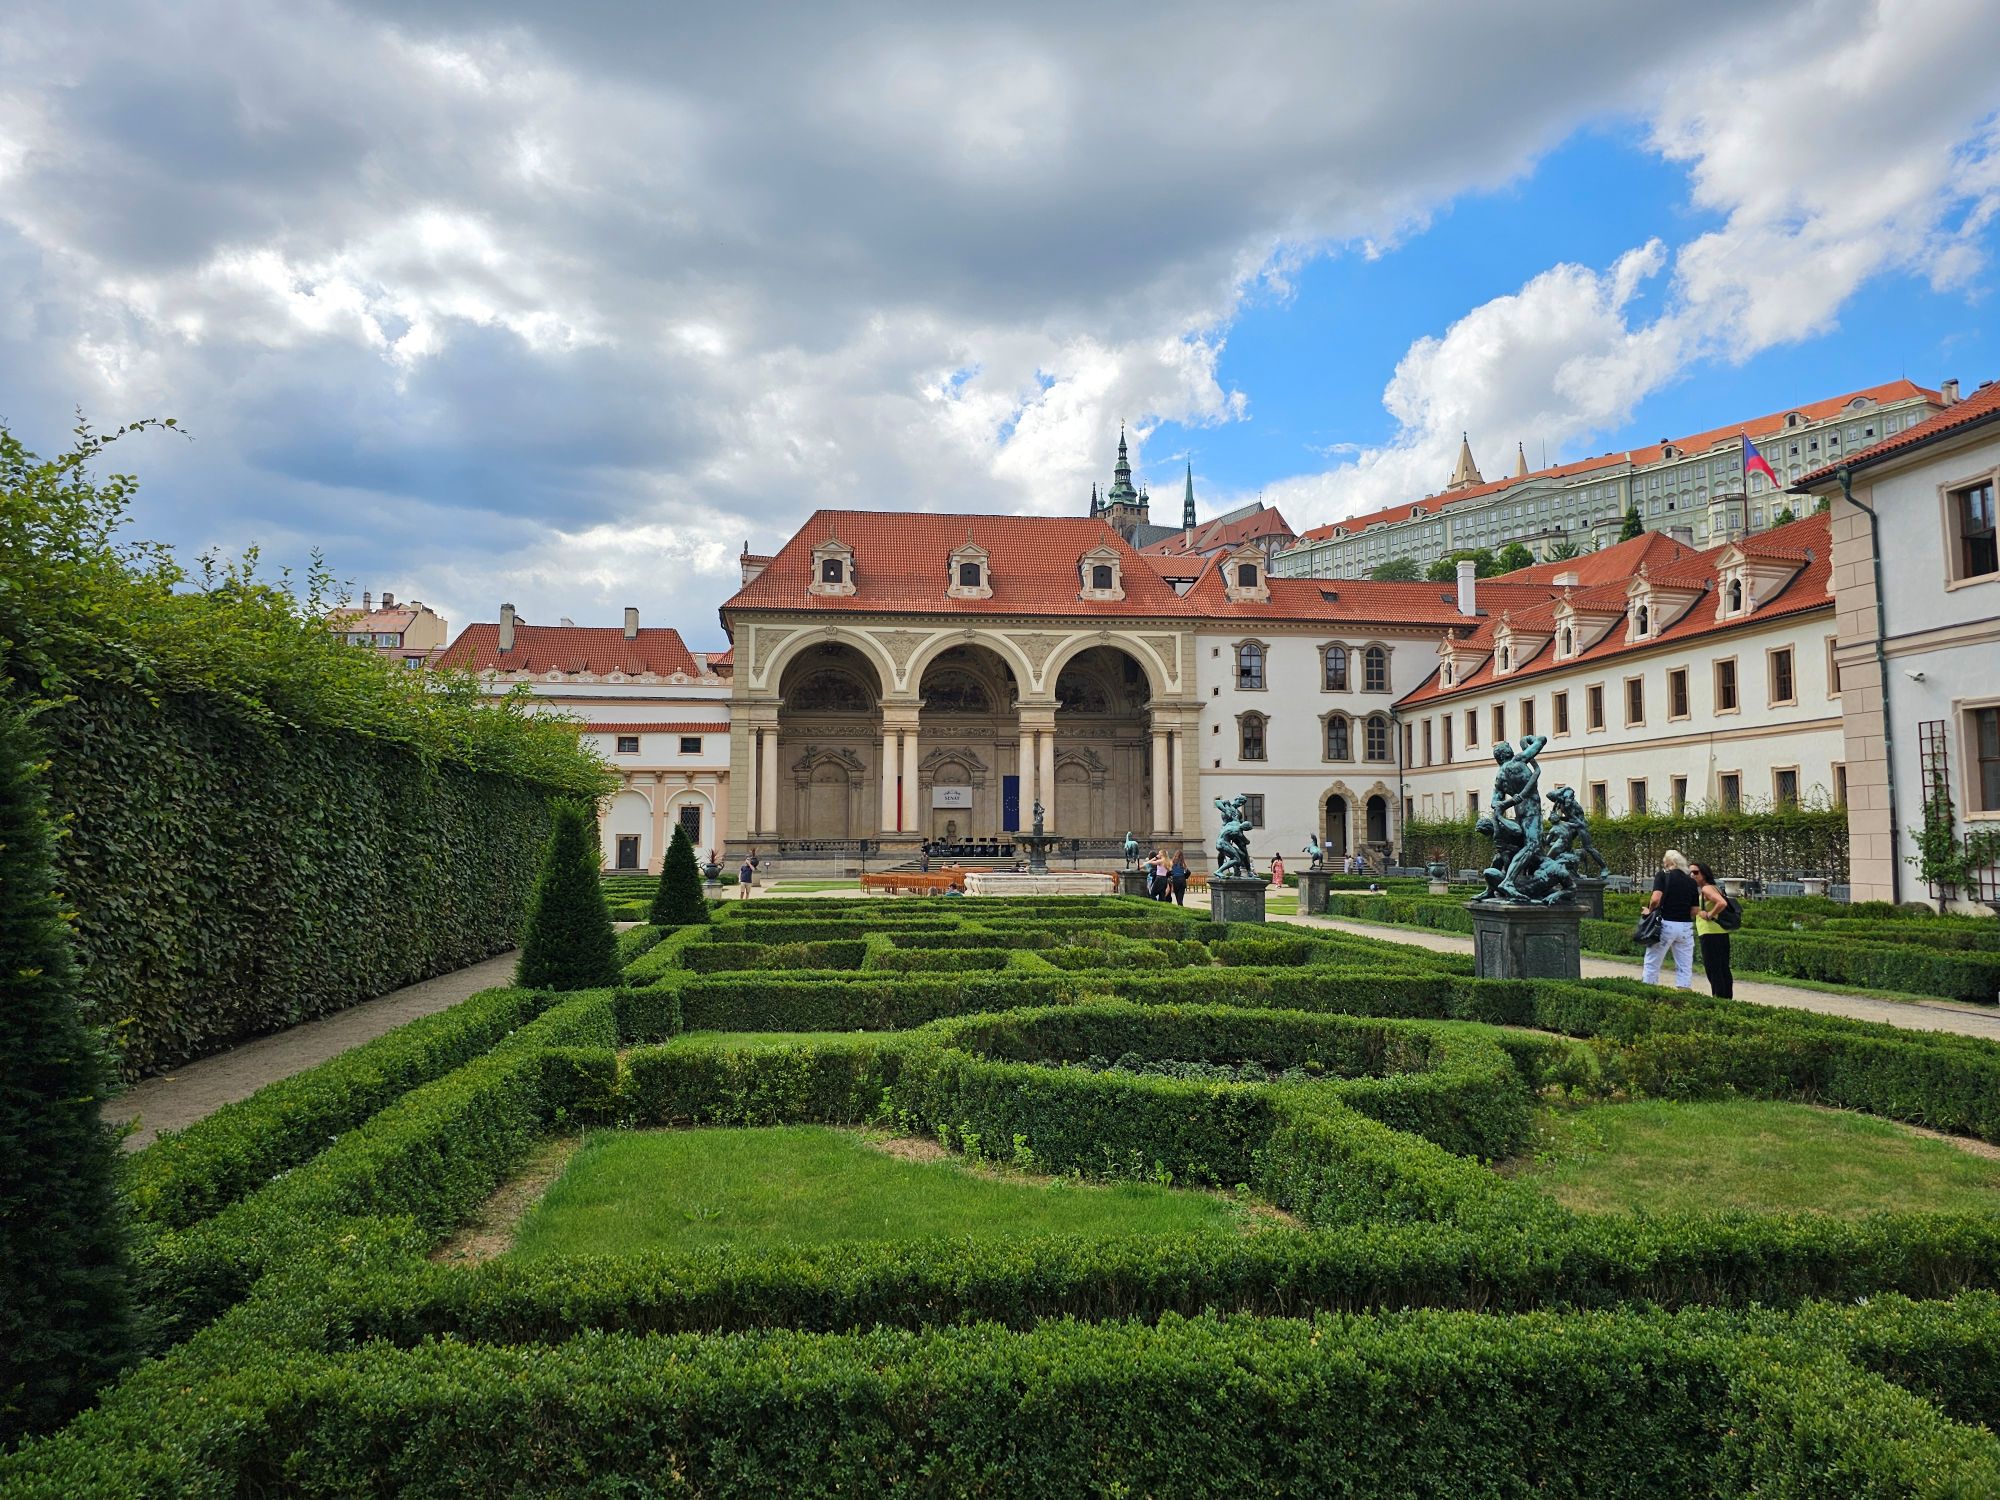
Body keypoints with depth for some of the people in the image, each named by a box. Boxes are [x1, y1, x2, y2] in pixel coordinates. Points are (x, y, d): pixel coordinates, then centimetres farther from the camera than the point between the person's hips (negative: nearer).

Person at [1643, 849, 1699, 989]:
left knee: (1652, 963, 7)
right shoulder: (1691, 881, 8)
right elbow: (1694, 911, 6)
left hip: (1666, 923, -4)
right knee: (1685, 966, 7)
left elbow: (1656, 899, -19)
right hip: (1686, 926, 4)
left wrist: (1650, 910, -1)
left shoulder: (1663, 876, -5)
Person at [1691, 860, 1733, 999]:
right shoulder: (1713, 887, 17)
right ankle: (1727, 997, 17)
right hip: (1721, 934, 10)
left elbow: (1722, 903, -27)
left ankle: (1719, 997, -7)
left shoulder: (1706, 889, -11)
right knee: (1723, 968, 12)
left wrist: (1709, 915, -17)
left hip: (1710, 934, -10)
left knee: (1713, 968, -7)